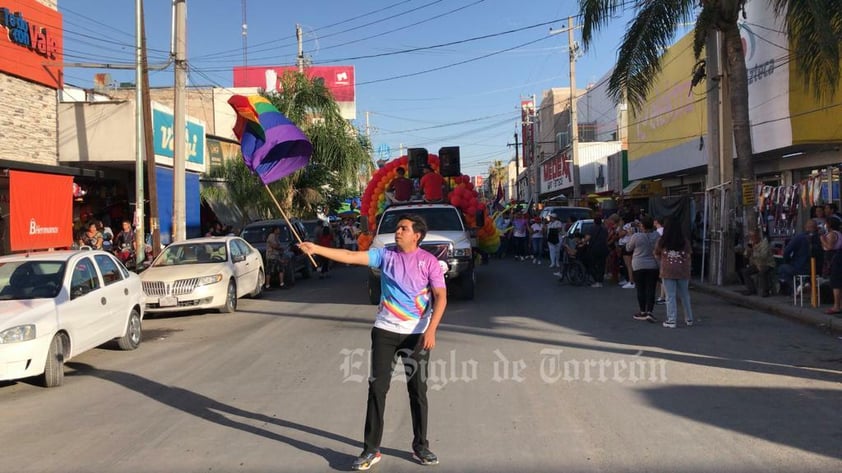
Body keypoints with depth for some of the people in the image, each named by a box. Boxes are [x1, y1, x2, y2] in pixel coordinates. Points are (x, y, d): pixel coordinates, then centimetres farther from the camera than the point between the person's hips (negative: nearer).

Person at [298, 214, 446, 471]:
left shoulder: (429, 261, -4)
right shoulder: (385, 255, 1)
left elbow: (440, 296, -8)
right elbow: (350, 256, -6)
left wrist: (431, 329, -19)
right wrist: (316, 249, -16)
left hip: (417, 334, -1)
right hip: (385, 331, 1)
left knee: (418, 390, 7)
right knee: (377, 388, 0)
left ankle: (420, 446, 23)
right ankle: (371, 449, 9)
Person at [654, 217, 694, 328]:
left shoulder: (661, 241, -5)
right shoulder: (685, 241, 0)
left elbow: (657, 256, 6)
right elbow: (689, 257, 5)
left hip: (668, 272, -2)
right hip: (683, 272, 2)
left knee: (670, 297, 3)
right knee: (685, 296, 16)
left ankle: (671, 320, 3)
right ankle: (689, 319, 25)